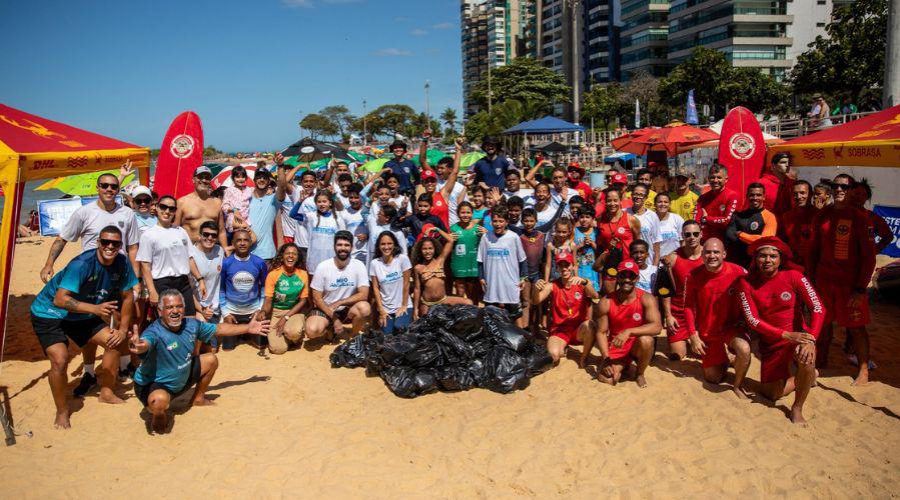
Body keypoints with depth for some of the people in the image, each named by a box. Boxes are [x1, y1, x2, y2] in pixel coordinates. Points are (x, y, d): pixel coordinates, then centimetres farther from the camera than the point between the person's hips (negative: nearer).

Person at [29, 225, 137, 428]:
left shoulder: (122, 264, -12)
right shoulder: (82, 264, -31)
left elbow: (127, 297, 0)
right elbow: (60, 300, -39)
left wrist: (123, 330, -5)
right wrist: (95, 308, -50)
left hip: (81, 315, 7)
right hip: (49, 313, -7)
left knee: (116, 341, 1)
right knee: (60, 360, -23)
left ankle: (106, 392, 20)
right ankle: (61, 411, -1)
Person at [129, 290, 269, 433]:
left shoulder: (191, 325, -11)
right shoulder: (154, 332, -34)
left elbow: (219, 329, 6)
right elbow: (145, 343, -59)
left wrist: (248, 328, 13)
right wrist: (138, 347, -84)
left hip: (182, 380, 8)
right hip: (153, 385, -7)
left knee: (211, 360, 11)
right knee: (159, 400, -40)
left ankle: (198, 398, 35)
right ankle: (159, 415, 1)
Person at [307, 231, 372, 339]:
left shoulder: (359, 265, -10)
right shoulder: (323, 267, -12)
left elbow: (363, 295, -16)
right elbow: (317, 298, -8)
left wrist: (338, 303, -22)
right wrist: (334, 318, -15)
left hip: (348, 309, 1)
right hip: (326, 309, 0)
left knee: (364, 308, -33)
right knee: (312, 331, -30)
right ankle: (330, 329, 8)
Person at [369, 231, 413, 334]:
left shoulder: (402, 259, -9)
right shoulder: (374, 263, -3)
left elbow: (406, 284, -7)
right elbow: (375, 288, 0)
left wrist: (404, 306, -7)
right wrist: (381, 310, -4)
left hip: (403, 306, -2)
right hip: (385, 308, 2)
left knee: (399, 327, -25)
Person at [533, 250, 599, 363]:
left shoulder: (583, 283, -3)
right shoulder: (552, 285, -3)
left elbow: (595, 296, -24)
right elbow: (536, 301, -19)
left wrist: (584, 282, -43)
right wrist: (537, 289, -42)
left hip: (579, 329, 0)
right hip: (559, 330, 0)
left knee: (589, 324, -34)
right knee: (554, 354, -30)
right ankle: (563, 349, 8)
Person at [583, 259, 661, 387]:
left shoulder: (646, 299, -16)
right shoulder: (606, 302, -12)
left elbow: (656, 326, -28)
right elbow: (601, 332, -6)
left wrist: (628, 332, -39)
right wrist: (606, 358, -17)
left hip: (637, 346, -1)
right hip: (615, 348, 1)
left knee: (646, 340, -35)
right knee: (606, 378, -20)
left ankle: (639, 374, -3)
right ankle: (622, 365, 19)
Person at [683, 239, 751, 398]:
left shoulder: (738, 272, -18)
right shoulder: (694, 276, -13)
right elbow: (689, 306, -5)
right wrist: (693, 335, -8)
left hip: (731, 327, -2)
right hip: (706, 331, 2)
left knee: (744, 349, -35)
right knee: (713, 379, 9)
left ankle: (738, 386, -7)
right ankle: (722, 360, 45)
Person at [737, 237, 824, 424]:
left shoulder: (794, 276, -11)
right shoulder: (746, 283, -10)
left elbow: (818, 308, -16)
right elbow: (752, 320, -14)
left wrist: (810, 340, -29)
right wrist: (786, 335, -24)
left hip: (799, 335, -2)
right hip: (771, 342, 2)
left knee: (806, 360, -36)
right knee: (773, 394, 6)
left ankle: (797, 408, -12)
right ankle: (808, 376, 36)